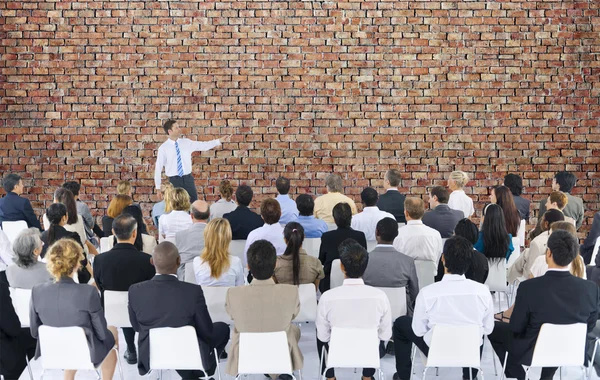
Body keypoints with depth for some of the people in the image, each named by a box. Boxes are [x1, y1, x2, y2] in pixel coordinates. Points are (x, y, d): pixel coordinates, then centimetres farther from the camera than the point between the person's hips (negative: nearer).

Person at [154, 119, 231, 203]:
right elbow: (158, 168, -1)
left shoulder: (186, 142, 4)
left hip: (188, 178, 3)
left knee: (194, 202, 3)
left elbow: (204, 145, 4)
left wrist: (220, 140, -6)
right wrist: (158, 187, -1)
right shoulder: (163, 148, -4)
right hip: (174, 180, -3)